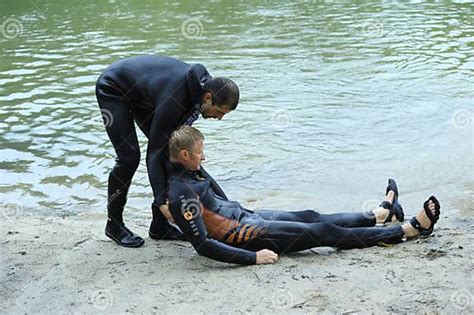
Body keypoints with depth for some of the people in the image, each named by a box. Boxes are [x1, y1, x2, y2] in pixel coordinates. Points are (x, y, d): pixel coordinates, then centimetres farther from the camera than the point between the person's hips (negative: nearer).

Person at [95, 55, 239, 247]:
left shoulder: (205, 83, -17)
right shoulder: (173, 100, -40)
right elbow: (154, 152, -34)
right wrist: (161, 201, -35)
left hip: (140, 94, 8)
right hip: (112, 89, -8)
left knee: (169, 151, -3)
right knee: (129, 157, -17)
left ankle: (160, 224, 4)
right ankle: (114, 225, 1)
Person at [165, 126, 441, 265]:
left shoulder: (190, 173, 5)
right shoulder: (180, 193, -24)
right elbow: (203, 245, -28)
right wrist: (253, 257, -26)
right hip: (243, 235, -9)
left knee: (312, 218, 17)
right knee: (324, 232, -3)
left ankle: (381, 214, 37)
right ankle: (411, 229, 7)